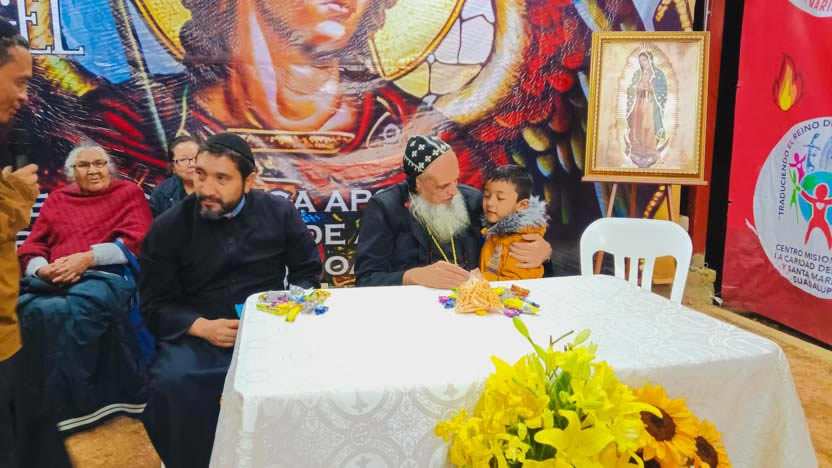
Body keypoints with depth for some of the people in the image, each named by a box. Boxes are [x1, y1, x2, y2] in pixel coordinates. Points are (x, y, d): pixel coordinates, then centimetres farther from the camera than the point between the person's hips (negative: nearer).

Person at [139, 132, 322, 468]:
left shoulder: (280, 213, 3)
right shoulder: (168, 227, 2)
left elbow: (308, 273, 10)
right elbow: (156, 305, 3)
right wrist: (202, 327, -15)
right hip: (197, 335, 0)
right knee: (172, 384, -31)